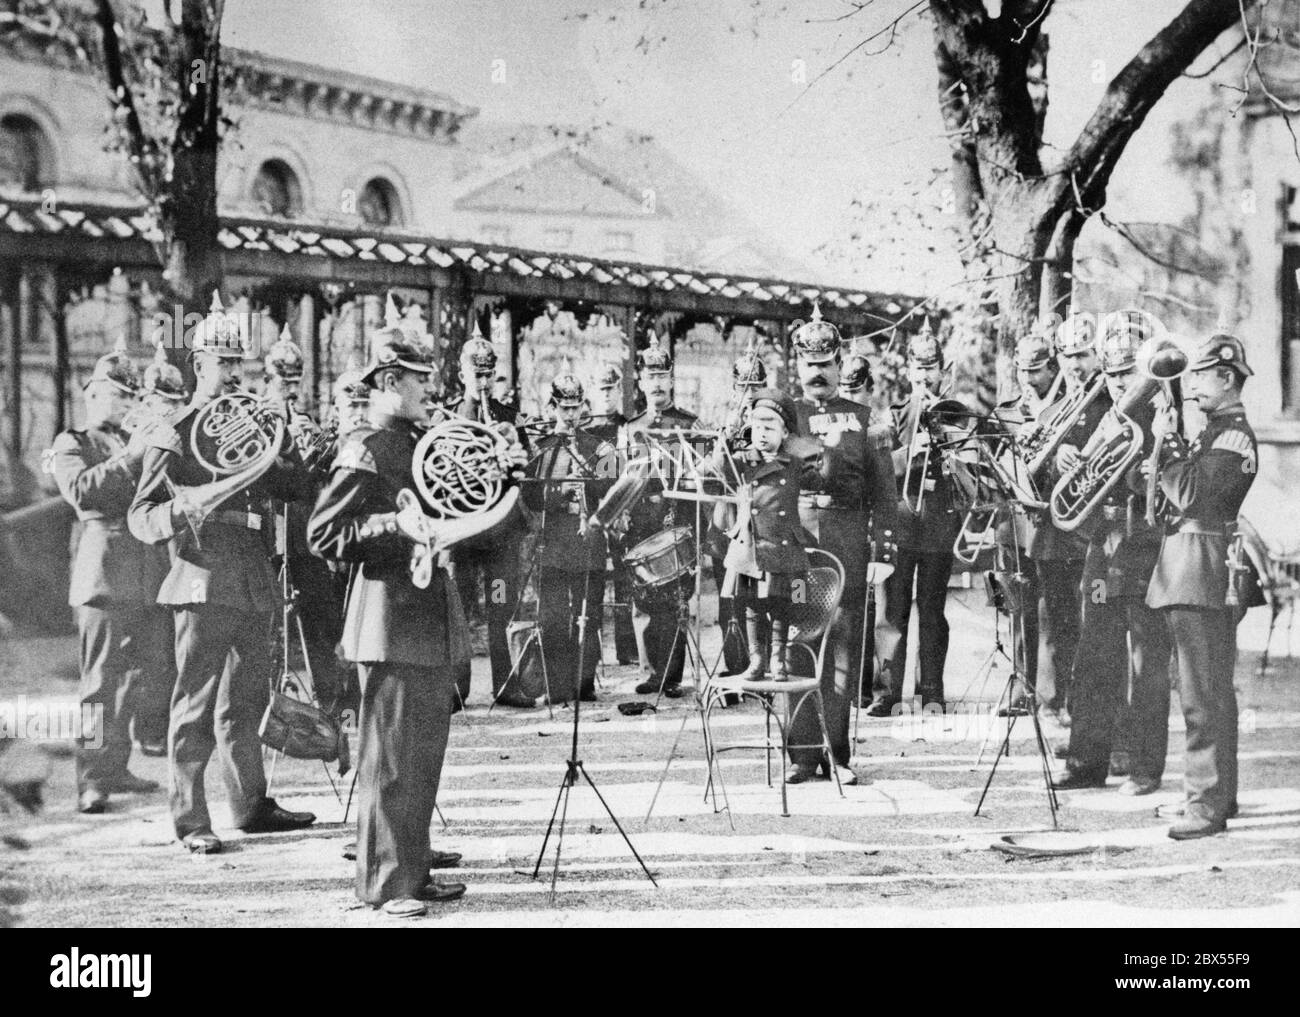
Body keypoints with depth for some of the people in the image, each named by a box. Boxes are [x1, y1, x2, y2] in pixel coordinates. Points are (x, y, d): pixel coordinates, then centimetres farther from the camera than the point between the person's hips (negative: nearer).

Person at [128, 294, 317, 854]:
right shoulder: (172, 435, -2)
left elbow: (295, 490, 14)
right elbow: (139, 518, -6)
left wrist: (281, 449, -5)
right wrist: (182, 507, -26)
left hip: (254, 586, 6)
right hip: (204, 582, -6)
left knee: (246, 701, 15)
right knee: (195, 705, -4)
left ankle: (252, 805, 25)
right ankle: (190, 821, 1)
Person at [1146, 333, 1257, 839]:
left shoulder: (1234, 435, -12)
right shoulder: (1216, 430, 19)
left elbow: (1191, 495, -22)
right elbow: (1181, 494, 16)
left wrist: (1167, 444, -14)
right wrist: (1169, 450, 2)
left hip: (1204, 567, -11)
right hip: (1188, 570, 11)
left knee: (1203, 694, -10)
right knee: (1211, 691, 15)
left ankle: (1208, 805, -9)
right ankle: (1218, 793, 23)